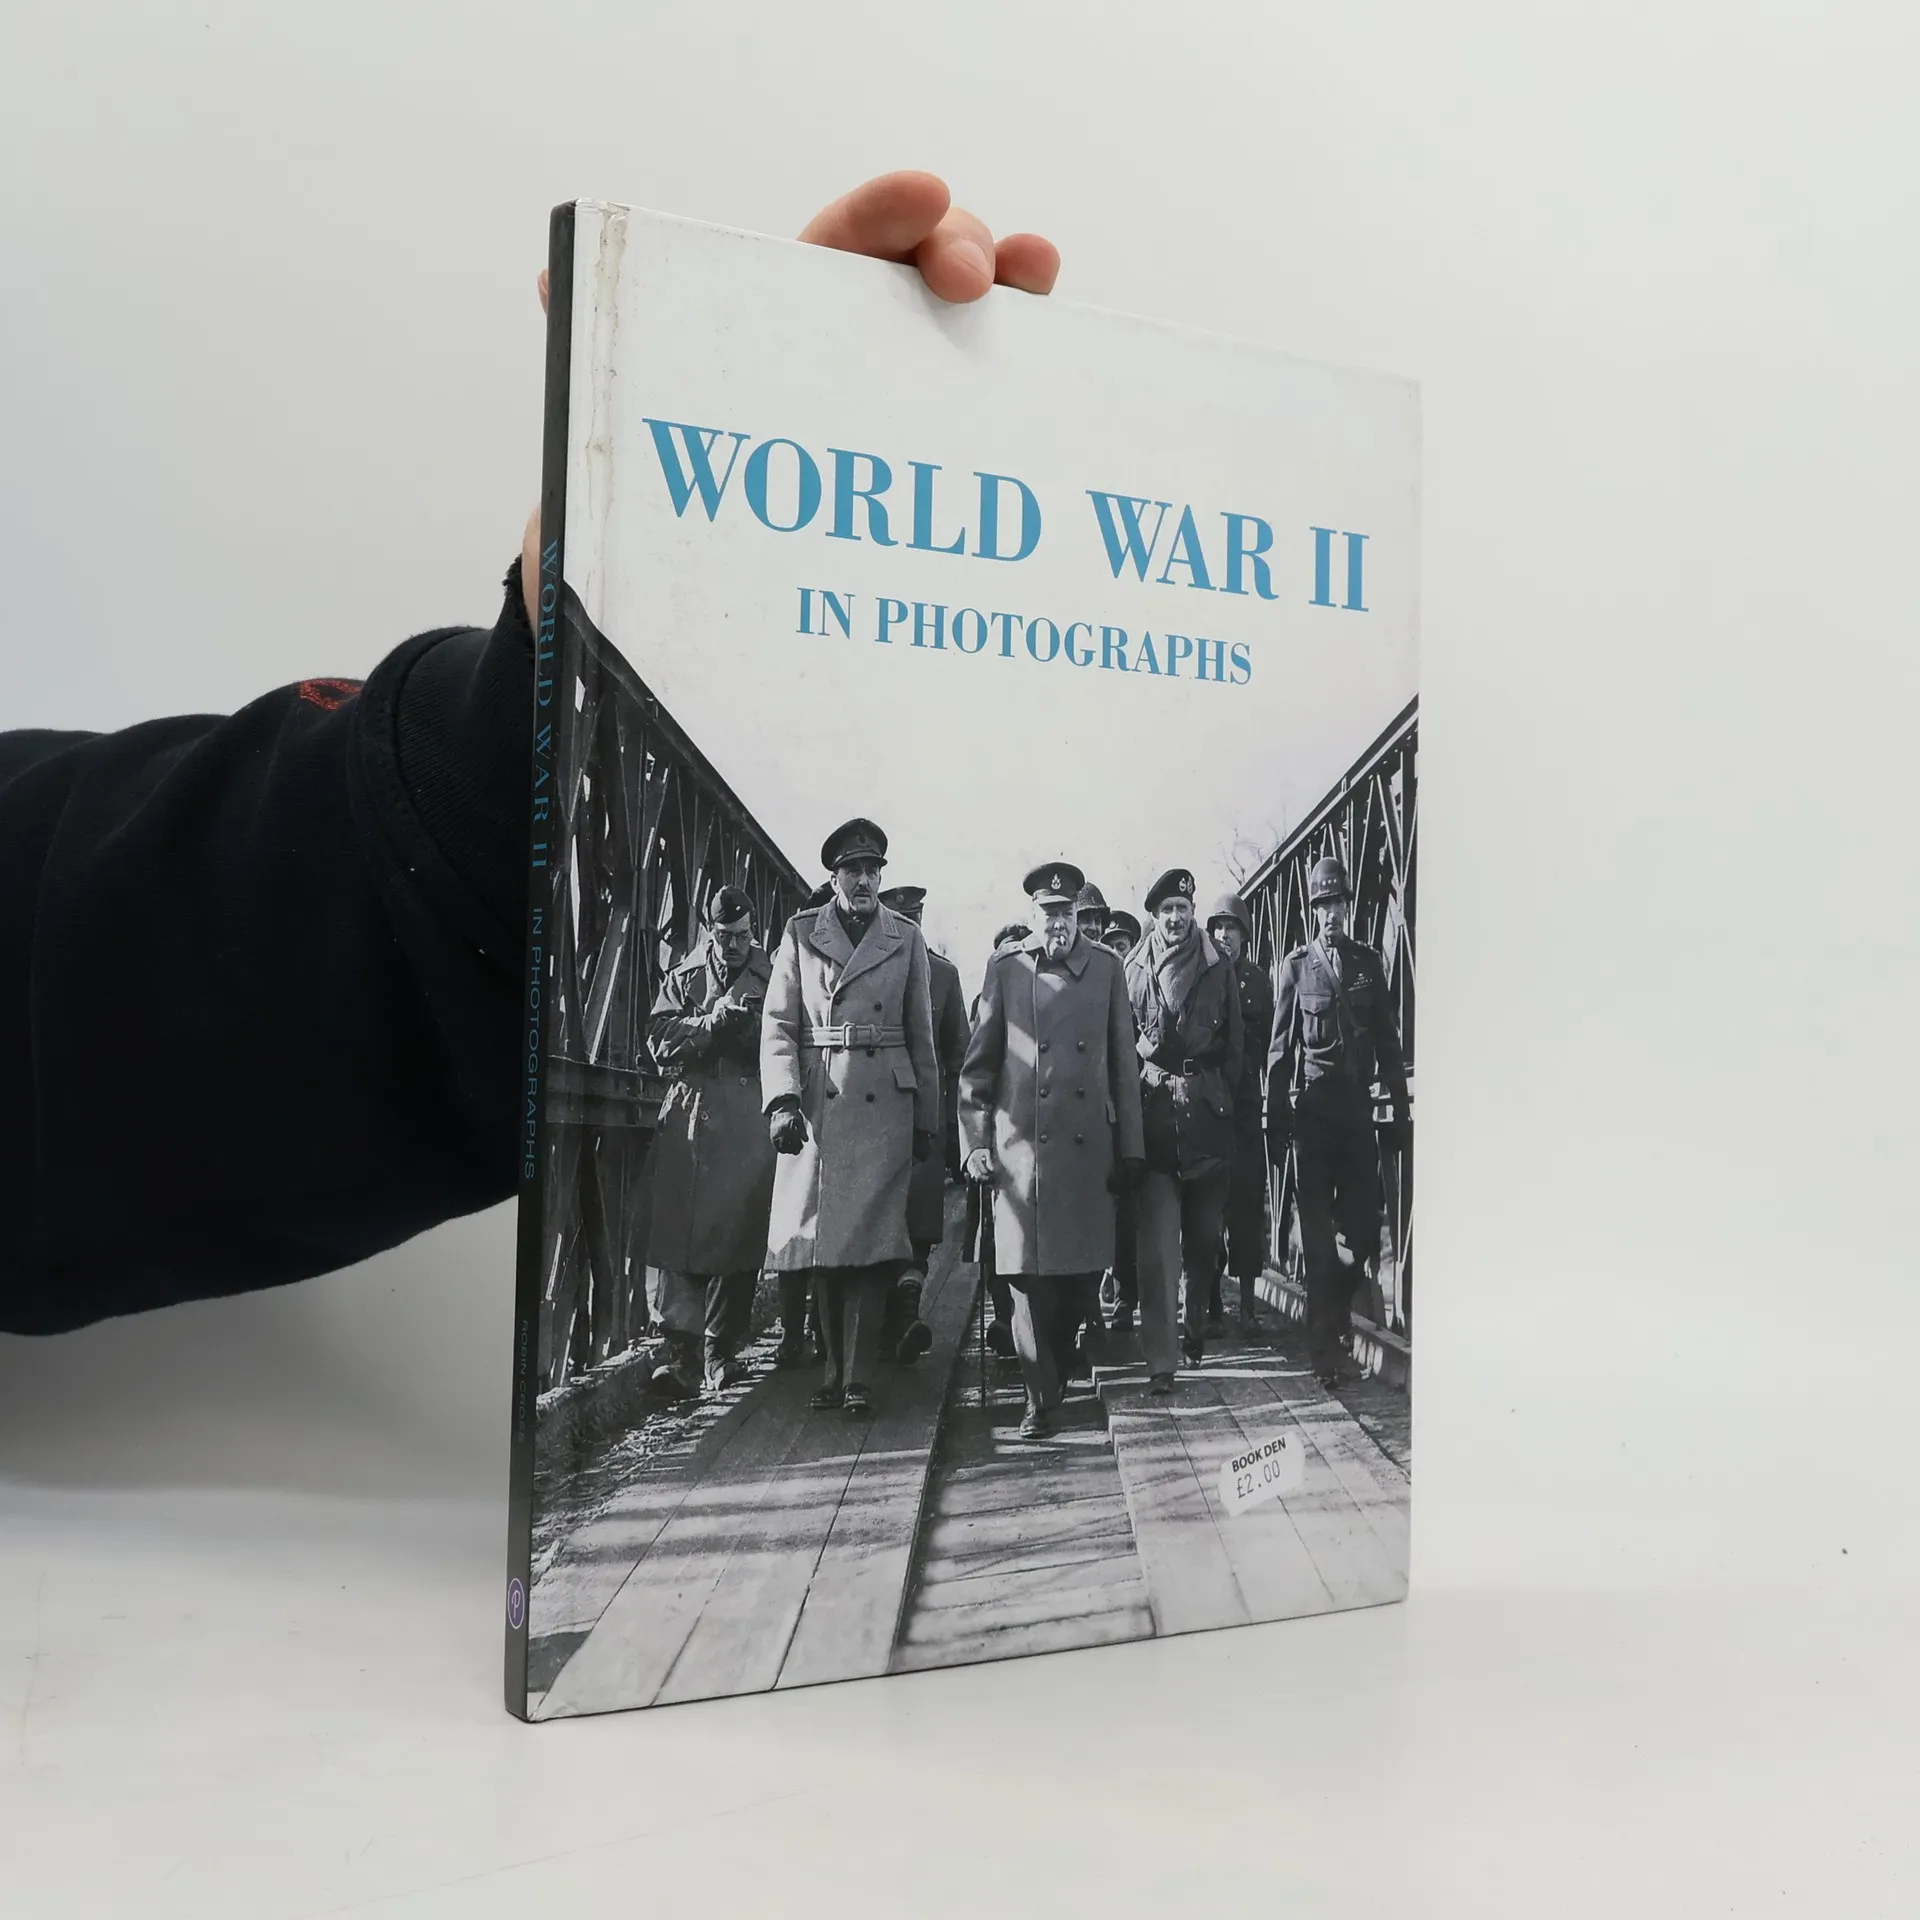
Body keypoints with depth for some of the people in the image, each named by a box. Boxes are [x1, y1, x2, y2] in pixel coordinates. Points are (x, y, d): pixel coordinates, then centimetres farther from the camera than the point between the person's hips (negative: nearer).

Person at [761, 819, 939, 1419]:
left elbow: (921, 1035, 12)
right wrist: (782, 1100, -9)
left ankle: (859, 1378, -3)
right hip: (815, 1104, 0)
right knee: (820, 1239, 3)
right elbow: (778, 1026, 3)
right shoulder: (801, 933, 7)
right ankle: (833, 1370, 14)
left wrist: (928, 1118, 10)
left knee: (871, 1238, -7)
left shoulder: (906, 939, 9)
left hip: (883, 1105, 0)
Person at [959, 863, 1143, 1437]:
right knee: (1029, 1273, -4)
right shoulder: (1005, 971, 5)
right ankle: (1040, 1400, 5)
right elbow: (977, 1066, 7)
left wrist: (1130, 1149, 6)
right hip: (1021, 1146, -2)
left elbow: (1123, 1064, 9)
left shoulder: (1105, 968, 9)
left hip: (1088, 1147, 2)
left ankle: (1055, 1375, 27)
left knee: (1079, 1272, 6)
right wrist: (974, 1143, 0)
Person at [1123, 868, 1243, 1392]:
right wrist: (1134, 1099, 2)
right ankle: (1160, 1360, -10)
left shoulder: (1218, 970, 7)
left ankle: (1197, 1328, 34)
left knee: (1204, 1233, 12)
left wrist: (1219, 1094, 4)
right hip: (1154, 1110, -2)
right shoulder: (1133, 970, 5)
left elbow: (1235, 1044, 10)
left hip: (1208, 1114, 2)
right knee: (1158, 1242, -8)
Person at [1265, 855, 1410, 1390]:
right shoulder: (1295, 966, 2)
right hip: (1312, 1109, -3)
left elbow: (1388, 1041, 12)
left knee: (1364, 1225, 2)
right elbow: (1280, 1050, 1)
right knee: (1318, 1231, -2)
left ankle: (1331, 1319, 25)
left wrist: (1401, 1106, 7)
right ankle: (1327, 1344, 4)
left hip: (1357, 1106, 3)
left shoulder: (1369, 962, 10)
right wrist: (1276, 1124, -3)